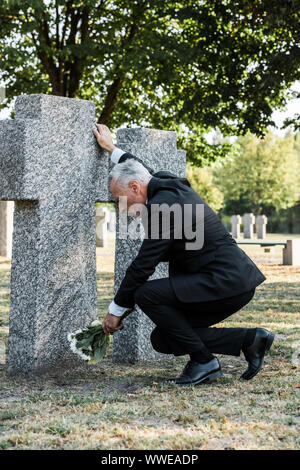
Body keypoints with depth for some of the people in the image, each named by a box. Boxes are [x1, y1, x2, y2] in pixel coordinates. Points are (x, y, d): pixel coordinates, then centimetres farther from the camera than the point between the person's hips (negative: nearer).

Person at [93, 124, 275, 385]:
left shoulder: (162, 204, -17)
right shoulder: (170, 185, 12)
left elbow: (143, 265, -15)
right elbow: (146, 172, 38)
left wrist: (116, 310, -5)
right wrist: (112, 149, 47)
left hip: (225, 282, -10)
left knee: (146, 294, -17)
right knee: (163, 340, 9)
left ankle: (203, 362, -8)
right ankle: (249, 339, 8)